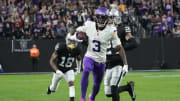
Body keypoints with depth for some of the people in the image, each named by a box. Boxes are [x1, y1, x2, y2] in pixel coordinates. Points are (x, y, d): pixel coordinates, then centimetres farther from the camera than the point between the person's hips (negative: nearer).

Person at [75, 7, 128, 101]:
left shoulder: (111, 30, -16)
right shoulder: (89, 26, -12)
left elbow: (120, 48, -14)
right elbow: (77, 31, 9)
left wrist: (125, 64, -21)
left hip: (101, 61, 1)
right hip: (89, 57, -1)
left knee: (97, 85, 12)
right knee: (86, 71, -33)